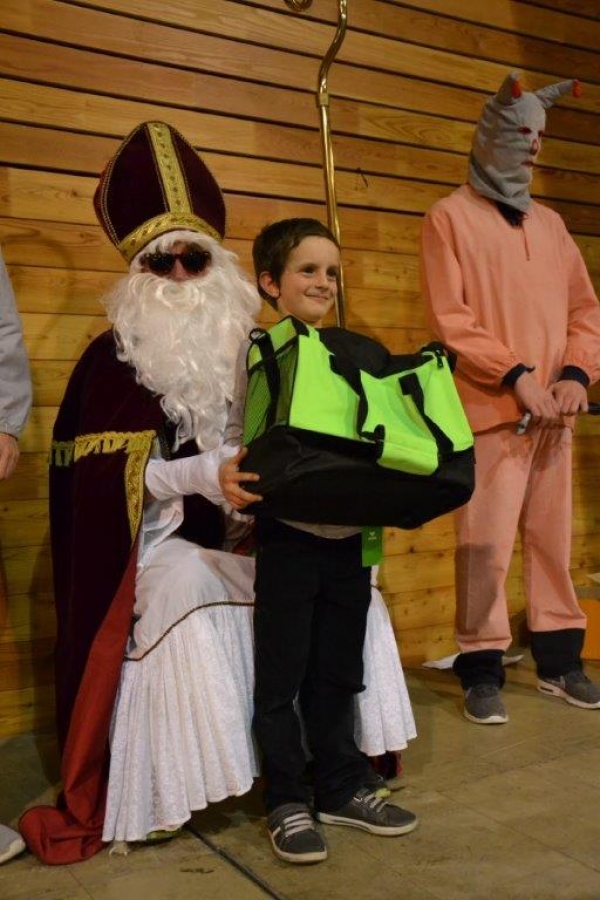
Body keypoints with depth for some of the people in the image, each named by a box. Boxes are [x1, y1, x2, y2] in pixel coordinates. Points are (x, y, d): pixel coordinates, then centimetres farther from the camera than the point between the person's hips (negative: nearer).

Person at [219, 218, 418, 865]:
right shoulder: (260, 347, -5)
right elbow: (236, 433, -9)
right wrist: (228, 473, -27)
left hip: (349, 533, 5)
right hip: (289, 532, -5)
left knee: (338, 671, 16)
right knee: (281, 674, 5)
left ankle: (341, 788, 31)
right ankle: (286, 803, 20)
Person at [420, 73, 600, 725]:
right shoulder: (450, 216, 3)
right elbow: (448, 318, -7)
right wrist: (517, 374, -14)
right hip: (491, 408, -5)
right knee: (486, 544, -6)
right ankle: (481, 670, 6)